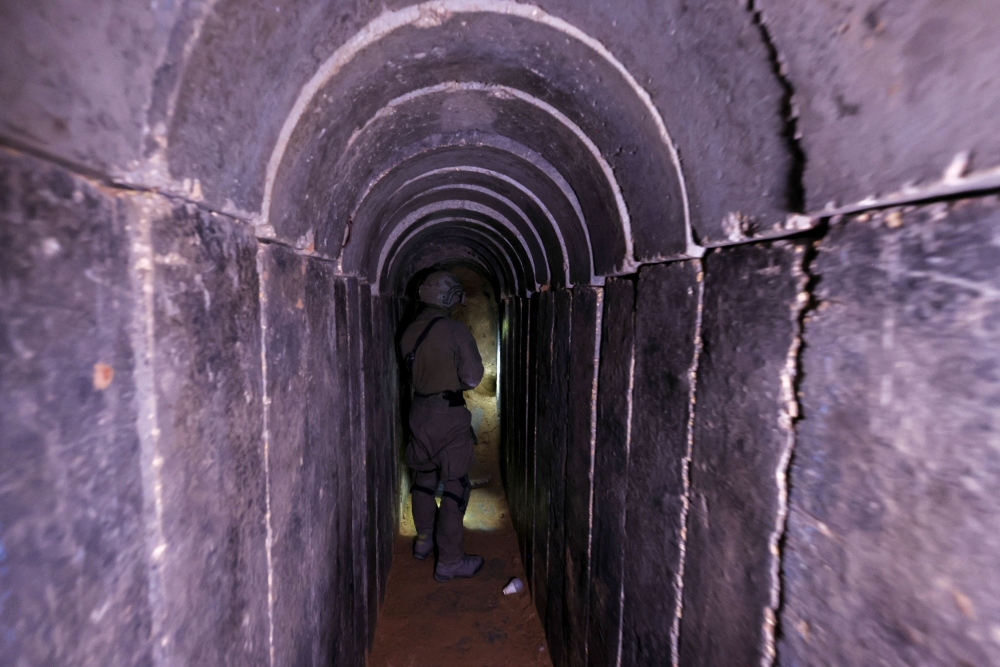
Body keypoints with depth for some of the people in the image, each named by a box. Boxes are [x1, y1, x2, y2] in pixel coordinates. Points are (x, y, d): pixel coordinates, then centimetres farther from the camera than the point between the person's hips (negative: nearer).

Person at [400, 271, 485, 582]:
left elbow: (414, 371, 10)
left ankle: (424, 540, 37)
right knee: (454, 486, 3)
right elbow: (473, 378, -16)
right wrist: (455, 380, 3)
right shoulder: (455, 330, -17)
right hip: (449, 413, -6)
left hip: (419, 411, 7)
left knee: (424, 477, 21)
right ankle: (450, 561, 10)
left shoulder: (409, 332, 1)